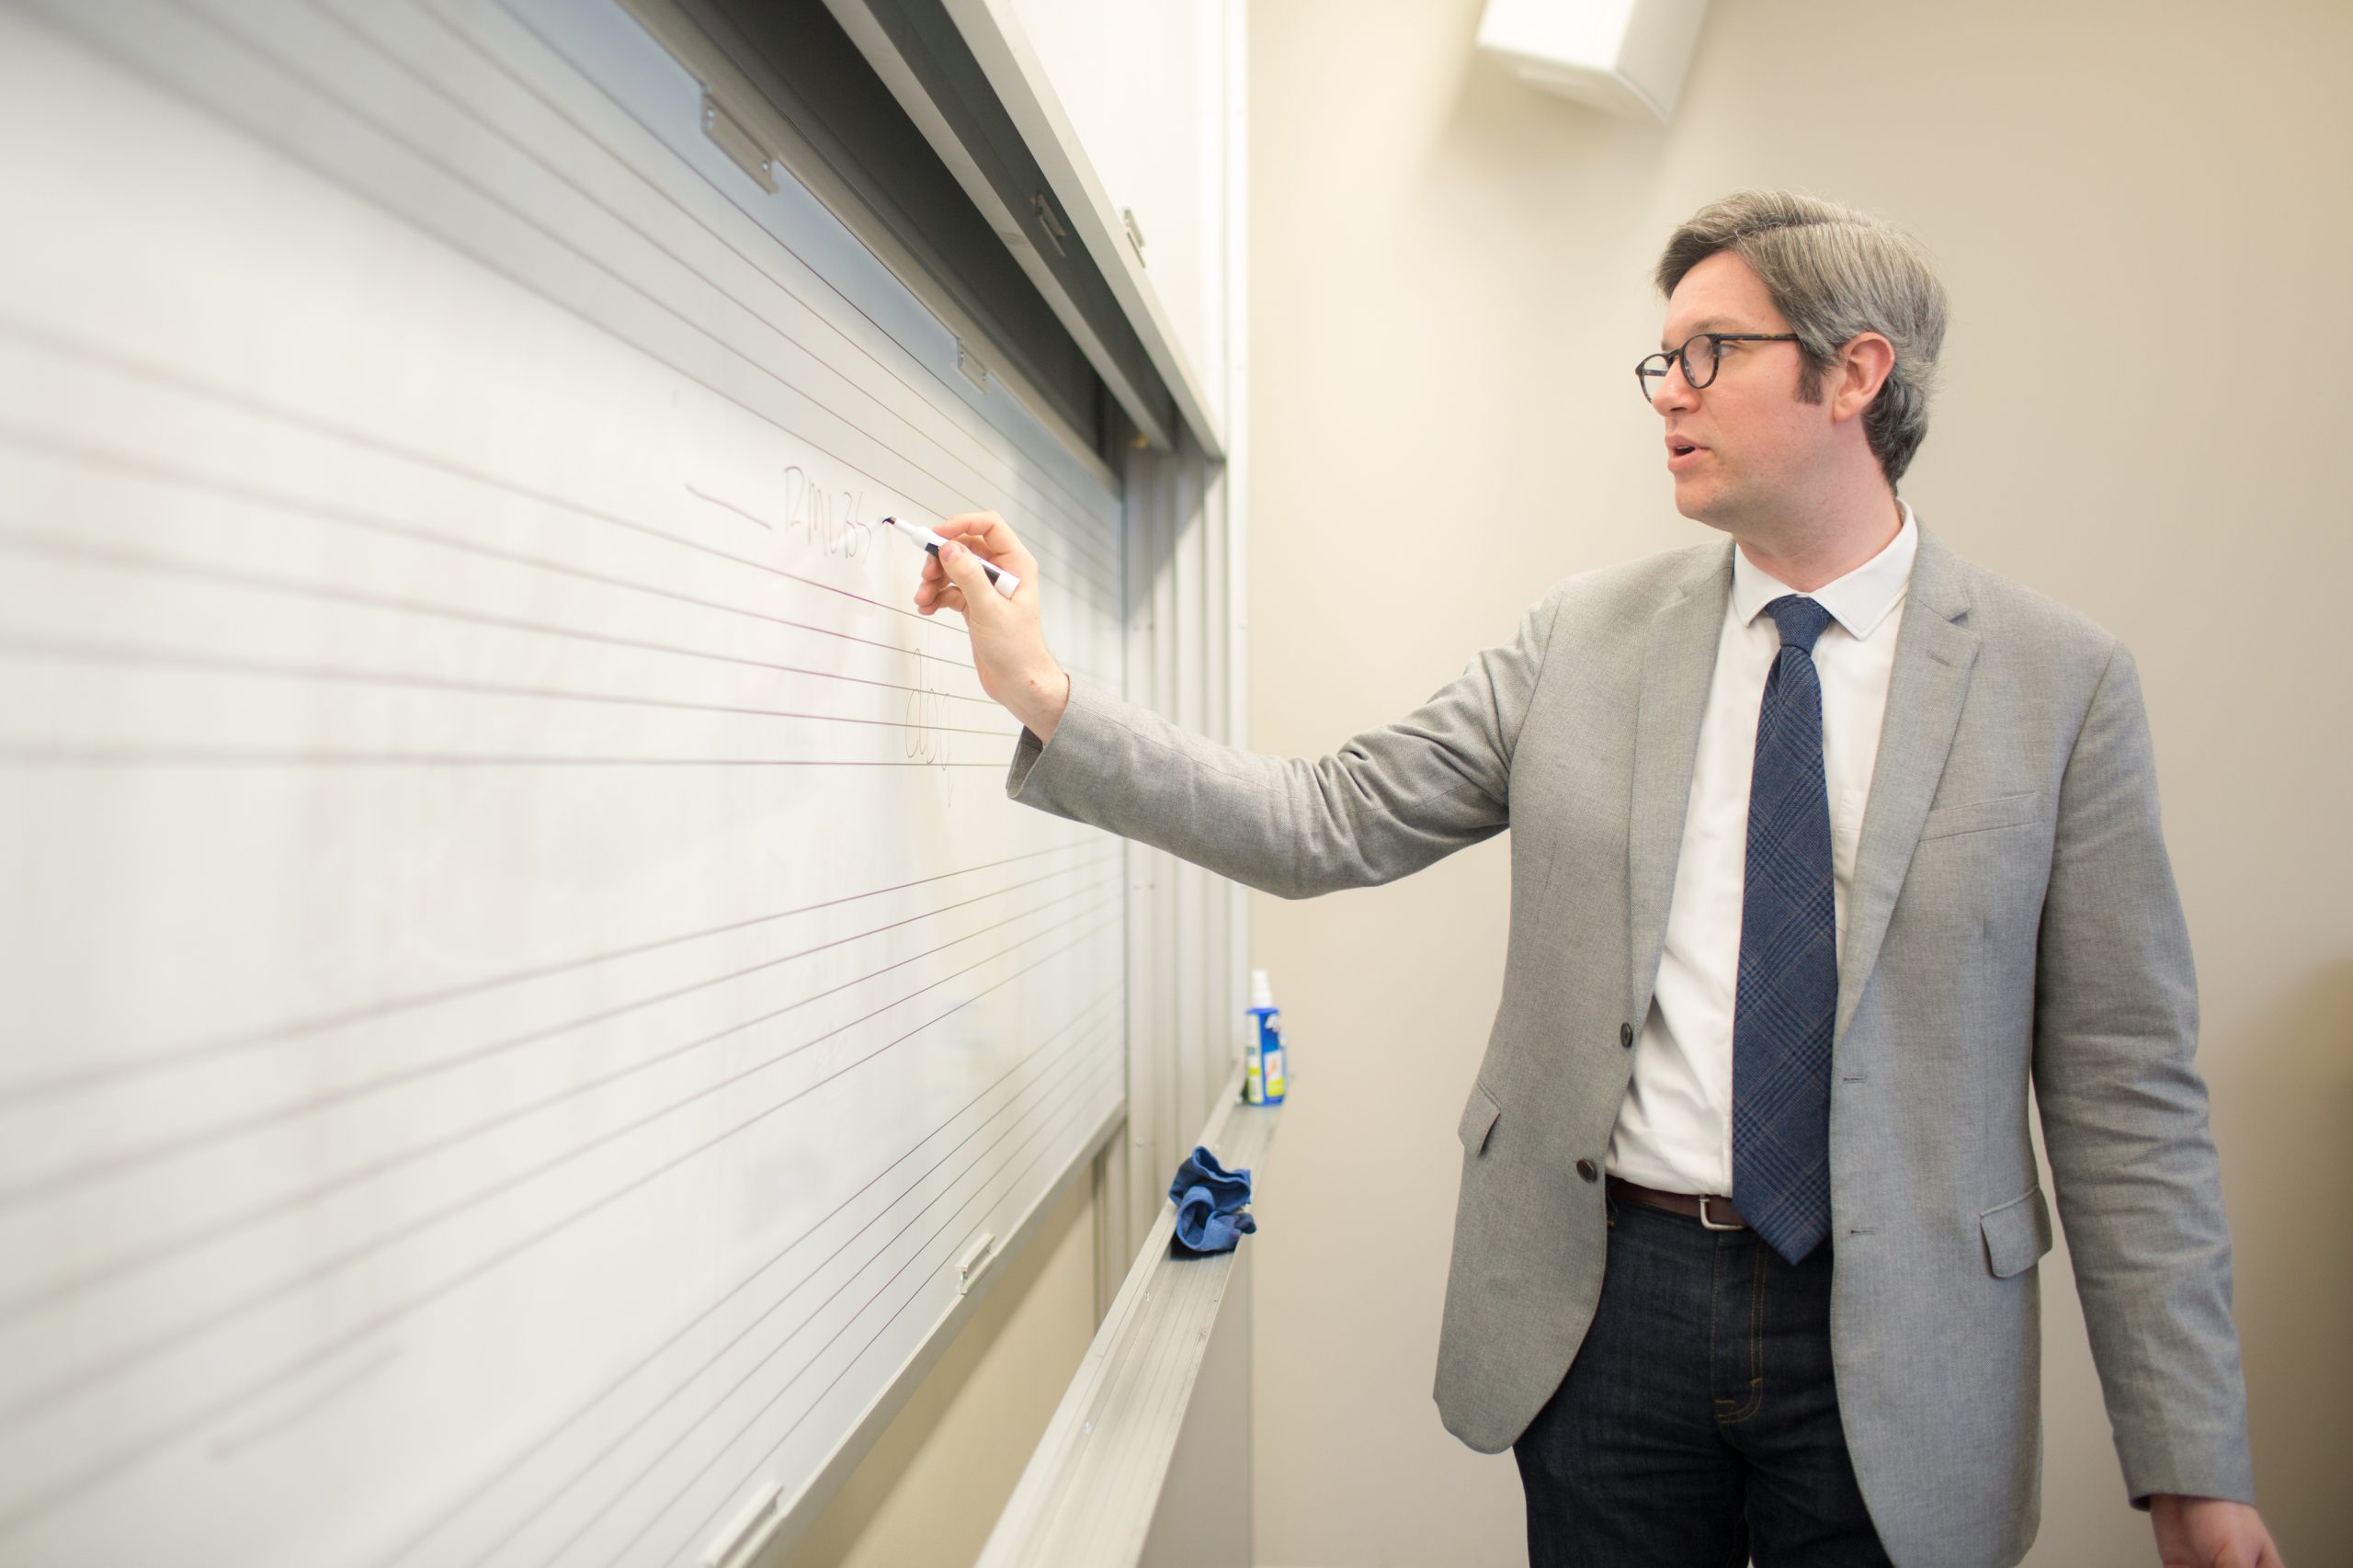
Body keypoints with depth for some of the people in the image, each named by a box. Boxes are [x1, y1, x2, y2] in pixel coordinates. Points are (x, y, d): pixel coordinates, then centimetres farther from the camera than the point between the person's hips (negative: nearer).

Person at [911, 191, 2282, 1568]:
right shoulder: (1585, 637, 0)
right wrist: (1046, 695, -13)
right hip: (1603, 1307, 2)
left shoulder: (2060, 680, -5)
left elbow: (2123, 1088, -4)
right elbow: (1332, 822, -5)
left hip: (1891, 1346, -1)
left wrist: (2193, 1455, -3)